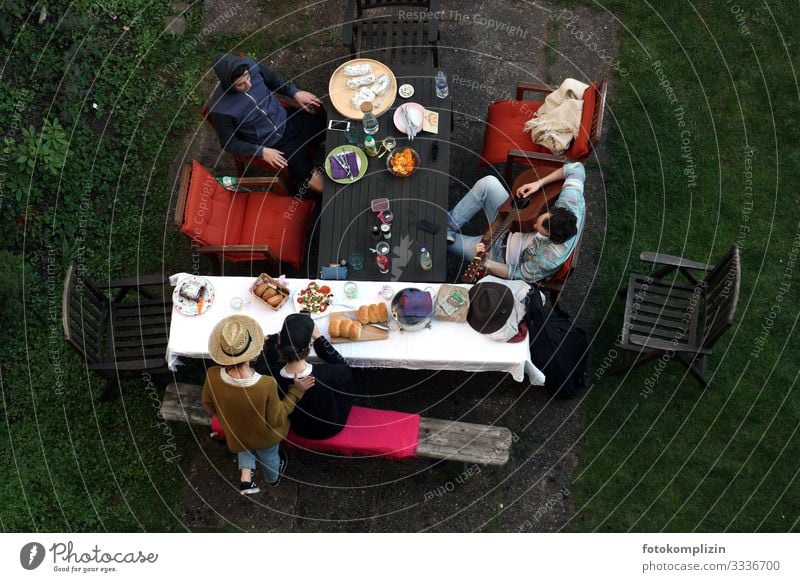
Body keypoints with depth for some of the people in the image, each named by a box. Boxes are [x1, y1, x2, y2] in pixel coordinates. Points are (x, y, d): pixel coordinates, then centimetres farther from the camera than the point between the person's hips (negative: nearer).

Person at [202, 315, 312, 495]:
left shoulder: (212, 377, -33)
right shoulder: (266, 385, -43)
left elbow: (209, 407, -10)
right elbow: (276, 419, -24)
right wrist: (296, 391, -17)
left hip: (236, 436, 1)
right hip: (265, 438, -1)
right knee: (268, 455, 34)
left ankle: (245, 476, 26)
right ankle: (273, 478, 64)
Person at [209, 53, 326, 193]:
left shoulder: (250, 64, -19)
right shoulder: (220, 109, -31)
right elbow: (228, 143, -16)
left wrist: (295, 93, -6)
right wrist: (261, 151, -23)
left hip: (288, 120, 5)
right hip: (273, 145, -5)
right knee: (319, 185, -7)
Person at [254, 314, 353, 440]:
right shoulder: (328, 374, -40)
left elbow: (260, 366, -7)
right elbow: (343, 366, -13)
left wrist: (273, 339, -7)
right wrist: (319, 338, -13)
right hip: (330, 428, -2)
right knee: (346, 372, 19)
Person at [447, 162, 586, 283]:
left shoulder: (551, 257, -40)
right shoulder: (570, 203, -29)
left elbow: (519, 274, -24)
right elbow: (576, 168, -13)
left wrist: (484, 262, -36)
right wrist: (539, 183, -20)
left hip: (504, 254, -6)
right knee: (488, 183, -14)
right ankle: (450, 223, 2)